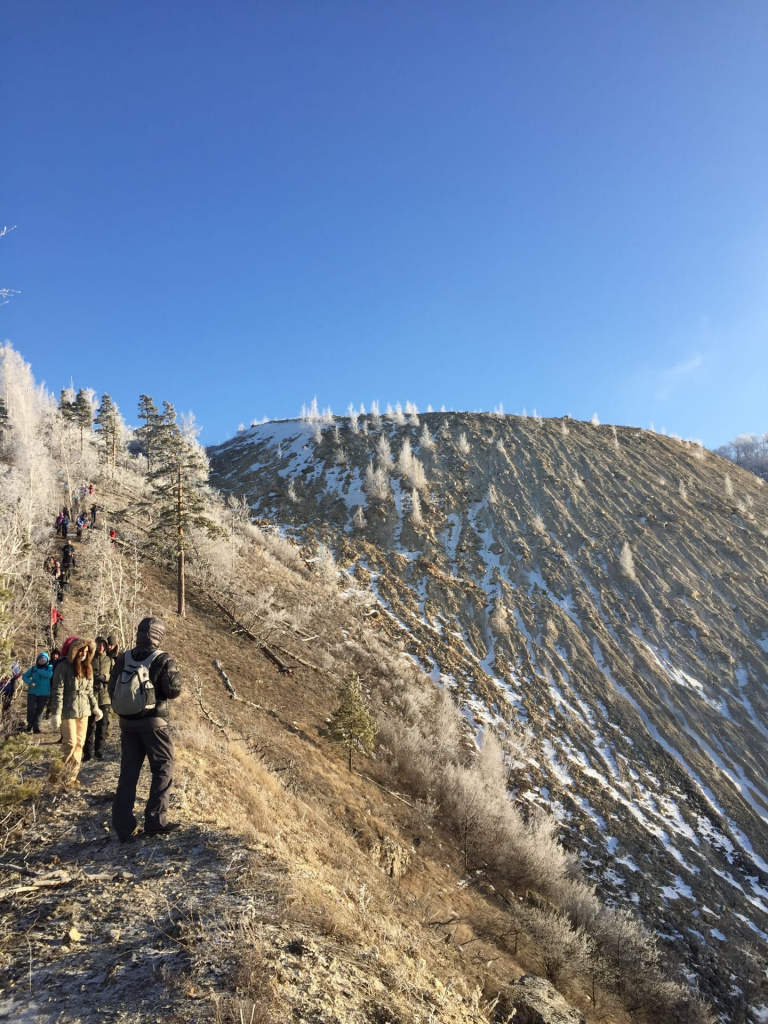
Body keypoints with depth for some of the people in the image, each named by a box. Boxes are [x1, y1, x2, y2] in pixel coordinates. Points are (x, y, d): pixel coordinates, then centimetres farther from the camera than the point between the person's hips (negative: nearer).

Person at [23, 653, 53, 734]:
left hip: (44, 693, -1)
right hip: (32, 692, 1)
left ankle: (36, 727, 14)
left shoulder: (50, 667, 0)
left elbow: (49, 675, -20)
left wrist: (38, 671, -16)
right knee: (30, 709, -9)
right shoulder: (33, 668, 7)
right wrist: (29, 682, -11)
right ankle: (30, 724, 14)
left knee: (40, 710, 4)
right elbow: (25, 676, 8)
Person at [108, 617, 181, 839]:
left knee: (128, 773, 11)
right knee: (163, 769, 7)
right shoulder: (162, 660, -12)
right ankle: (155, 820, 4)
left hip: (127, 722, 5)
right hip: (153, 722, -5)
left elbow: (112, 688, 6)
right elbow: (174, 690, -14)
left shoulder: (123, 658, 3)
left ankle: (124, 826, 12)